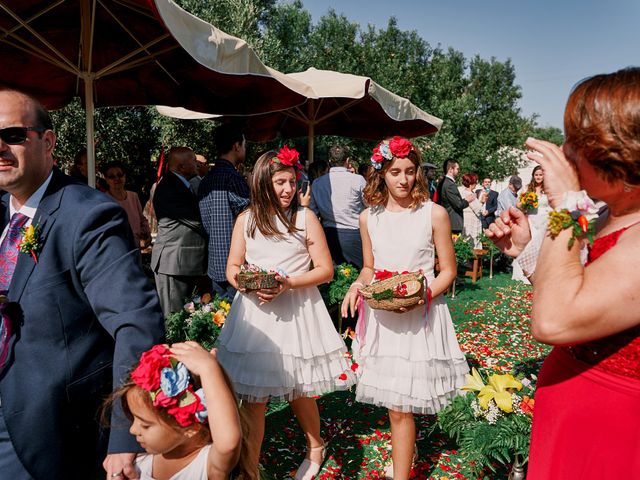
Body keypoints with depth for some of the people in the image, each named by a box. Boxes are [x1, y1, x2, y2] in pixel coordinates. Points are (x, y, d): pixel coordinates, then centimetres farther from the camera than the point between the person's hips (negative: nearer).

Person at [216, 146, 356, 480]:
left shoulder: (305, 218, -1)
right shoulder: (246, 219, 5)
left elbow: (325, 270, -3)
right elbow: (232, 269, 8)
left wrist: (288, 284, -18)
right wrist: (250, 286, -14)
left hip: (296, 311, -2)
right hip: (254, 311, 2)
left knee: (299, 392, 11)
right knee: (252, 396, 3)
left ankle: (315, 447, 39)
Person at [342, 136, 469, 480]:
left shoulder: (434, 214, -5)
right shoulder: (369, 217, 5)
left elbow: (448, 271, 0)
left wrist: (422, 295, -18)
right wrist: (357, 286, -5)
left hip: (420, 316, -3)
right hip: (380, 316, 4)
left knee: (400, 406, -3)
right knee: (392, 402, 14)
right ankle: (405, 452, 41)